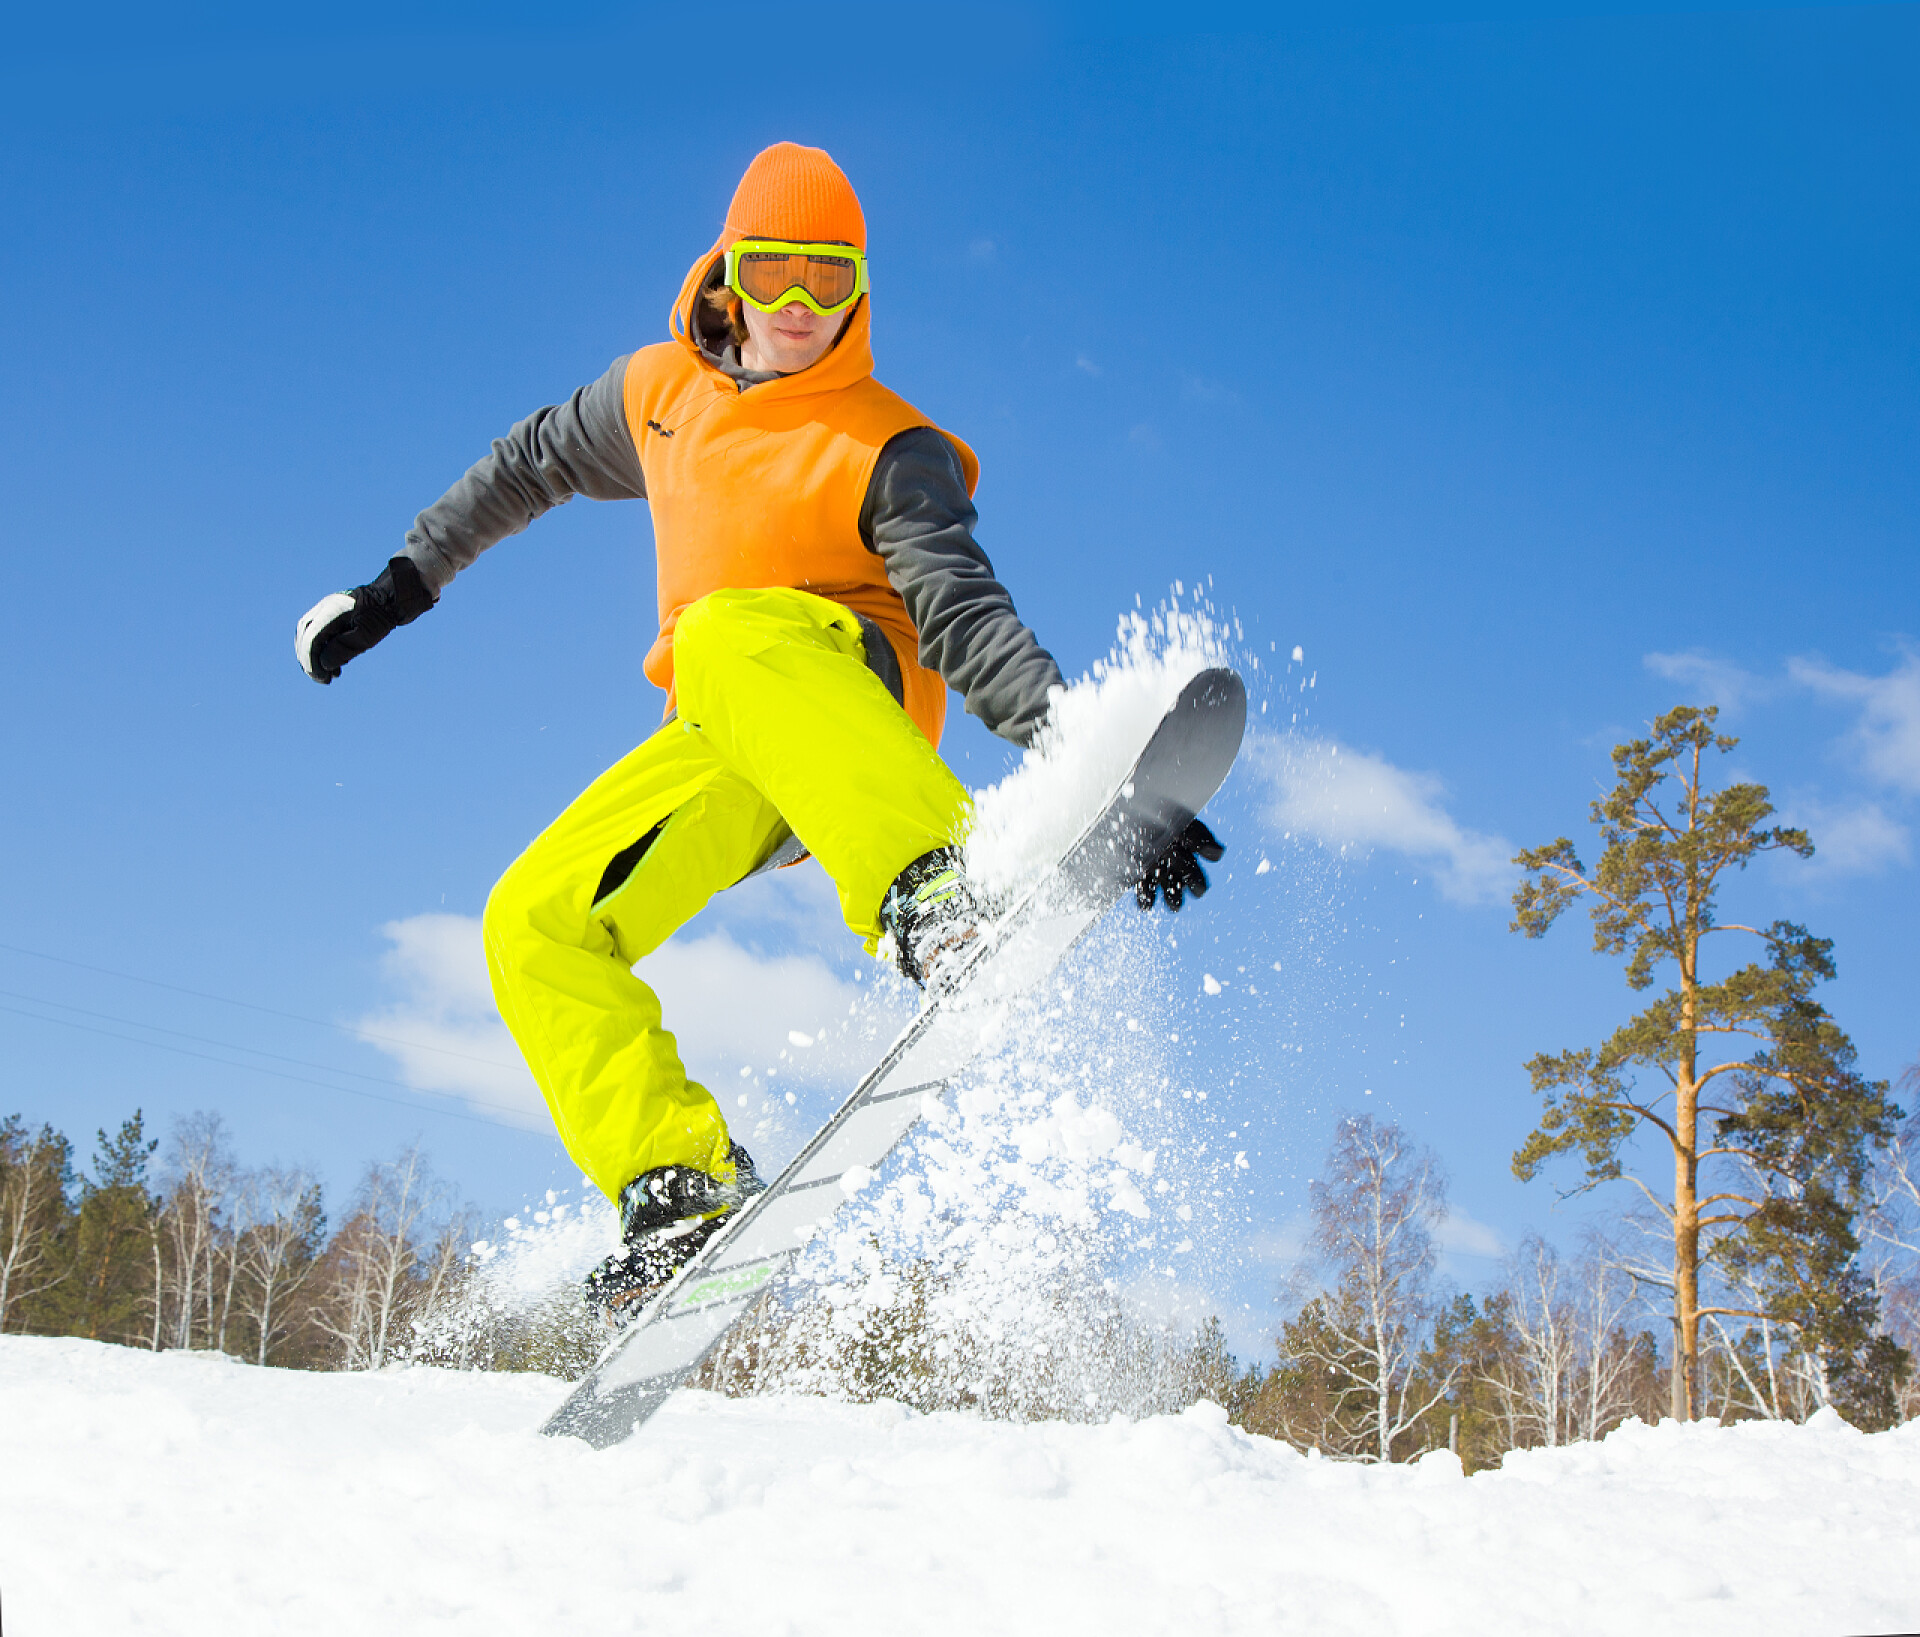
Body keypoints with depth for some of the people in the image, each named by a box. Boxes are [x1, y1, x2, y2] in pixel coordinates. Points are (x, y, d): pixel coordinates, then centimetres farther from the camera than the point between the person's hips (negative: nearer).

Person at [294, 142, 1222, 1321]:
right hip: (719, 751, 6)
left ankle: (936, 892, -57)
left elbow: (968, 615, -19)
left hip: (846, 698, -6)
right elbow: (535, 464, 27)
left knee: (724, 632, -38)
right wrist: (401, 585, 27)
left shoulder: (888, 452, -8)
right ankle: (687, 1191, -13)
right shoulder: (662, 390, 10)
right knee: (535, 927, -10)